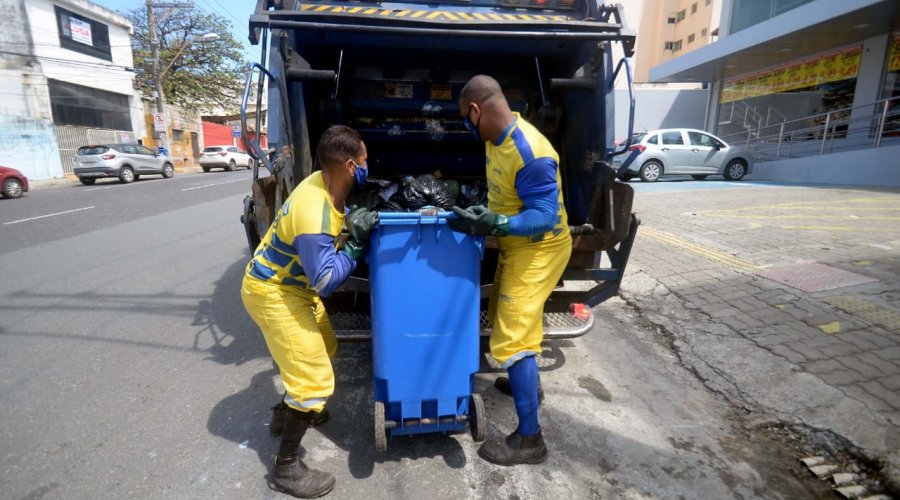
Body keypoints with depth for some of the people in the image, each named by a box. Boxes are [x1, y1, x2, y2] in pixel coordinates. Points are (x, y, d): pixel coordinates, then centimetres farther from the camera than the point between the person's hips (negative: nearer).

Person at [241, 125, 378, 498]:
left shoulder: (323, 182, -7)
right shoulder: (313, 217, -35)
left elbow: (335, 215, 17)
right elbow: (325, 282, -28)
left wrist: (351, 222, 0)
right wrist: (356, 242, -24)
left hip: (290, 284, 10)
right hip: (272, 293, -10)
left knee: (323, 349, 24)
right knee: (315, 379, -8)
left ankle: (290, 411, 47)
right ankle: (285, 468, 10)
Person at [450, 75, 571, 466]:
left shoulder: (530, 154, -30)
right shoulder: (495, 137, 0)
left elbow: (545, 216, -30)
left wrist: (495, 224, -40)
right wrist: (483, 217, 12)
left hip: (537, 250, -10)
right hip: (516, 246, 10)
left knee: (511, 339, -8)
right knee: (505, 319, 24)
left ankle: (529, 439, 8)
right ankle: (525, 383, 48)